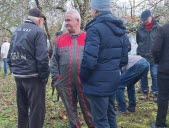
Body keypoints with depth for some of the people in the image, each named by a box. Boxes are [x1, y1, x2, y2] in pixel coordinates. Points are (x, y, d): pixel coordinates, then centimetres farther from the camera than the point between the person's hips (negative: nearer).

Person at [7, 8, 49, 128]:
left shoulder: (16, 31, 12)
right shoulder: (38, 31, -11)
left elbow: (10, 55, 13)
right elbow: (42, 58, -19)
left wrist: (15, 70, 18)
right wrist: (45, 76, -10)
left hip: (18, 77, 8)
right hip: (33, 77, -7)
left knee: (22, 108, 20)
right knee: (37, 110, 2)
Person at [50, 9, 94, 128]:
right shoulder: (60, 39, 6)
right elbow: (54, 61, 8)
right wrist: (55, 77, 1)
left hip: (84, 82, -2)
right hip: (65, 83, 2)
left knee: (88, 109, 8)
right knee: (71, 109, 15)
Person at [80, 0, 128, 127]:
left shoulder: (95, 28, -17)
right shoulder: (120, 28, 10)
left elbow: (89, 60, -24)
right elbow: (124, 58, 11)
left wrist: (82, 77, -8)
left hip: (98, 82, -8)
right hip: (113, 80, 8)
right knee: (110, 115, 21)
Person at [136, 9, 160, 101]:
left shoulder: (158, 28, -7)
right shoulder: (140, 28, 1)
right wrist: (142, 48, 8)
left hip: (154, 57, -3)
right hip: (142, 56, 3)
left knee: (155, 75, 2)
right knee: (143, 75, 9)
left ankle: (156, 94, 13)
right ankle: (145, 92, 22)